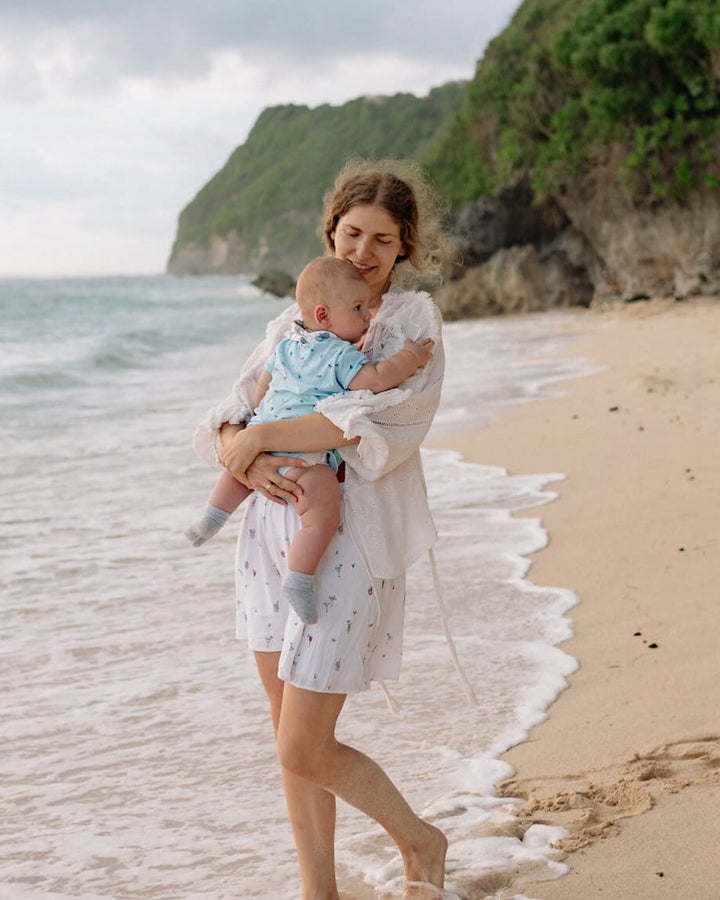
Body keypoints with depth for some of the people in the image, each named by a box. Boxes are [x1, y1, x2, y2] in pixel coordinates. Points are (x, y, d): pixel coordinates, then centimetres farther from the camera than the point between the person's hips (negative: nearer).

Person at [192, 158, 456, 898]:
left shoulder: (413, 321, -4)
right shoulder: (294, 322, 11)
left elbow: (378, 422, -20)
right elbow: (227, 419, 7)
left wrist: (264, 436, -17)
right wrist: (244, 460, -15)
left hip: (348, 543, -5)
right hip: (272, 534, 6)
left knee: (305, 752, -5)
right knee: (292, 740, 12)